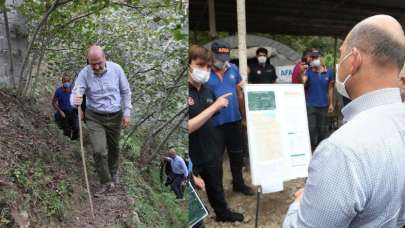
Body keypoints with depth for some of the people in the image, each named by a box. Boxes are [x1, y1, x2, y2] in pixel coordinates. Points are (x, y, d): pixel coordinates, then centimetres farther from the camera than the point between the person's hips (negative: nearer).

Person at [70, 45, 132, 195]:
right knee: (99, 151, -11)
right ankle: (106, 182, 9)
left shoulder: (116, 69, -12)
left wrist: (126, 113, -3)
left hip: (115, 116, 2)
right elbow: (75, 94, -21)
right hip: (95, 117, -1)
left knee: (114, 147, 19)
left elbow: (125, 92, -1)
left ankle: (114, 173, 46)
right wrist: (76, 101, -45)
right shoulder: (84, 74, -16)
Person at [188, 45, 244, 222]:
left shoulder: (207, 89, 3)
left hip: (211, 152, 7)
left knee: (216, 188, 27)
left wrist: (219, 106, 0)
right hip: (191, 157, -7)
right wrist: (214, 107, -26)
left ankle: (222, 213, 50)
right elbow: (187, 127, -28)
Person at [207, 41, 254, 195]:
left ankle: (238, 183, 37)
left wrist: (244, 116, 13)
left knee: (237, 155, 18)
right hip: (214, 123, -4)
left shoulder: (233, 69, 3)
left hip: (234, 120, 5)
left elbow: (240, 94, 11)